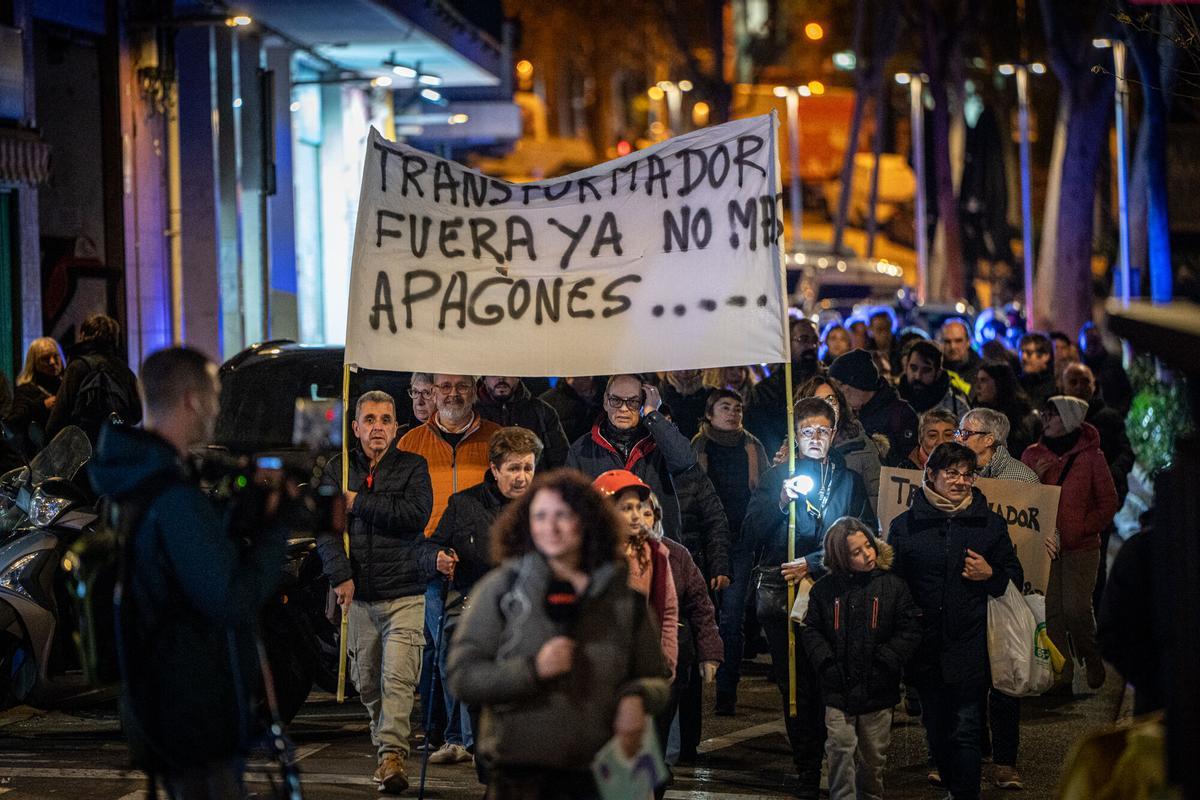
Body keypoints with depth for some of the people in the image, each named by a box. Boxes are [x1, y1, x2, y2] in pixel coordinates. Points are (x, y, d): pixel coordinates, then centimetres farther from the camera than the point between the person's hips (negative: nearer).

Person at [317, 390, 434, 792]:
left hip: (404, 595, -3)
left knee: (398, 677, -13)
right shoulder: (337, 469, 10)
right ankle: (383, 739, 24)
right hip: (358, 594, 3)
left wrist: (359, 503, -9)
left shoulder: (413, 467, 4)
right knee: (366, 681, 8)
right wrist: (340, 575, -12)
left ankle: (392, 752, -14)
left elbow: (417, 514, -13)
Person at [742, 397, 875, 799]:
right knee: (795, 685, 0)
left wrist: (813, 563, -8)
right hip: (780, 594, 1)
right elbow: (751, 533, 0)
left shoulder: (850, 481, 10)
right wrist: (782, 501, -16)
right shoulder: (777, 476, 10)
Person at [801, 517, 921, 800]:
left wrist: (884, 663, -13)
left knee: (874, 755, 12)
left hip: (878, 691, 0)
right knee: (840, 750, -7)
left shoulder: (893, 586, -4)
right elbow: (810, 630, 5)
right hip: (838, 689, 0)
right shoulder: (825, 589, -1)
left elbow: (910, 631, -5)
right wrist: (826, 663, -9)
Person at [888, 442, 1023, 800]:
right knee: (936, 730, 12)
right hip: (926, 647, 2)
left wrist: (990, 575, -9)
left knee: (965, 732, -8)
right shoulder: (905, 525, 4)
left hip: (970, 647, -2)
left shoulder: (990, 524, 5)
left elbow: (1015, 578, 12)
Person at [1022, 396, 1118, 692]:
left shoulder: (1090, 456, 0)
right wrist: (1034, 478, -7)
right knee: (1051, 612, 2)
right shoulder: (1033, 454, 8)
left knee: (1077, 609, -10)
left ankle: (1090, 657, 17)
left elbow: (1108, 500, 3)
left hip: (1081, 546, -3)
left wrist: (1086, 527, -8)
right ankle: (1061, 676, 9)